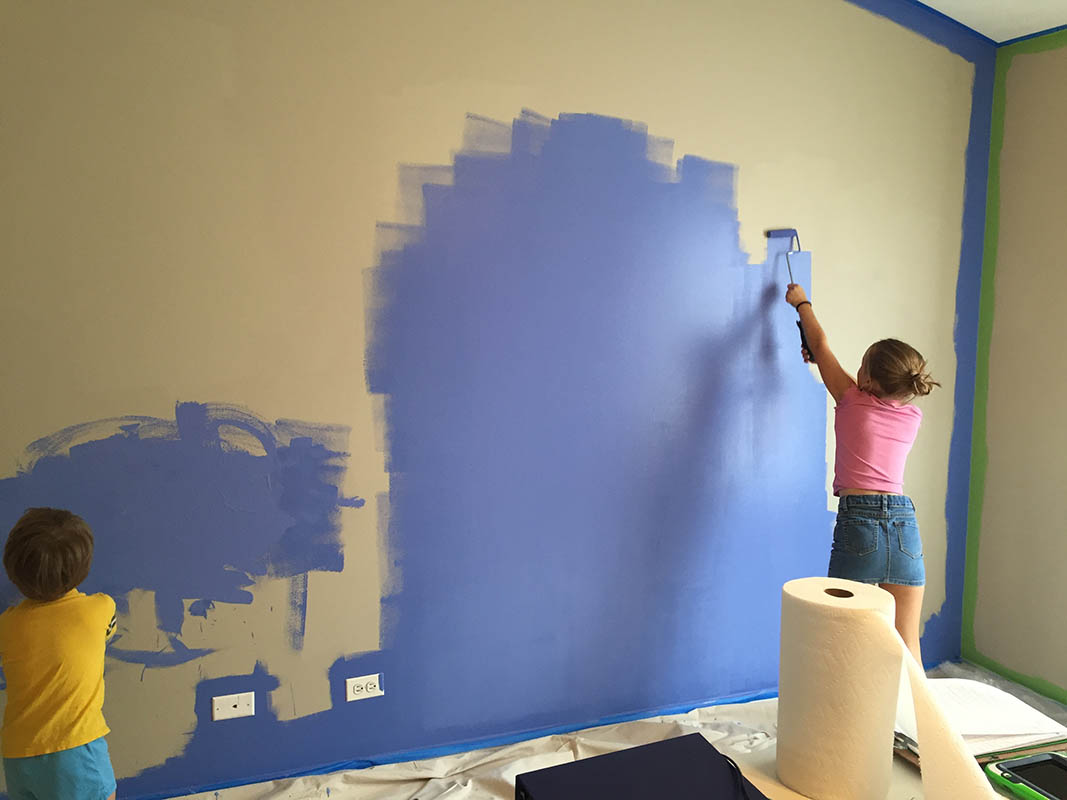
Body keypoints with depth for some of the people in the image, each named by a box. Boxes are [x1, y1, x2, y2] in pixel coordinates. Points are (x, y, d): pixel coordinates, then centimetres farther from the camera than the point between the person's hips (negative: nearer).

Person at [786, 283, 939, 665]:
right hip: (905, 525, 5)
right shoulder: (912, 417, 10)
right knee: (907, 647, 8)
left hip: (858, 523, -4)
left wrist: (802, 303, 30)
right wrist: (820, 361, 36)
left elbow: (820, 344, 14)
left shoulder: (853, 401, -2)